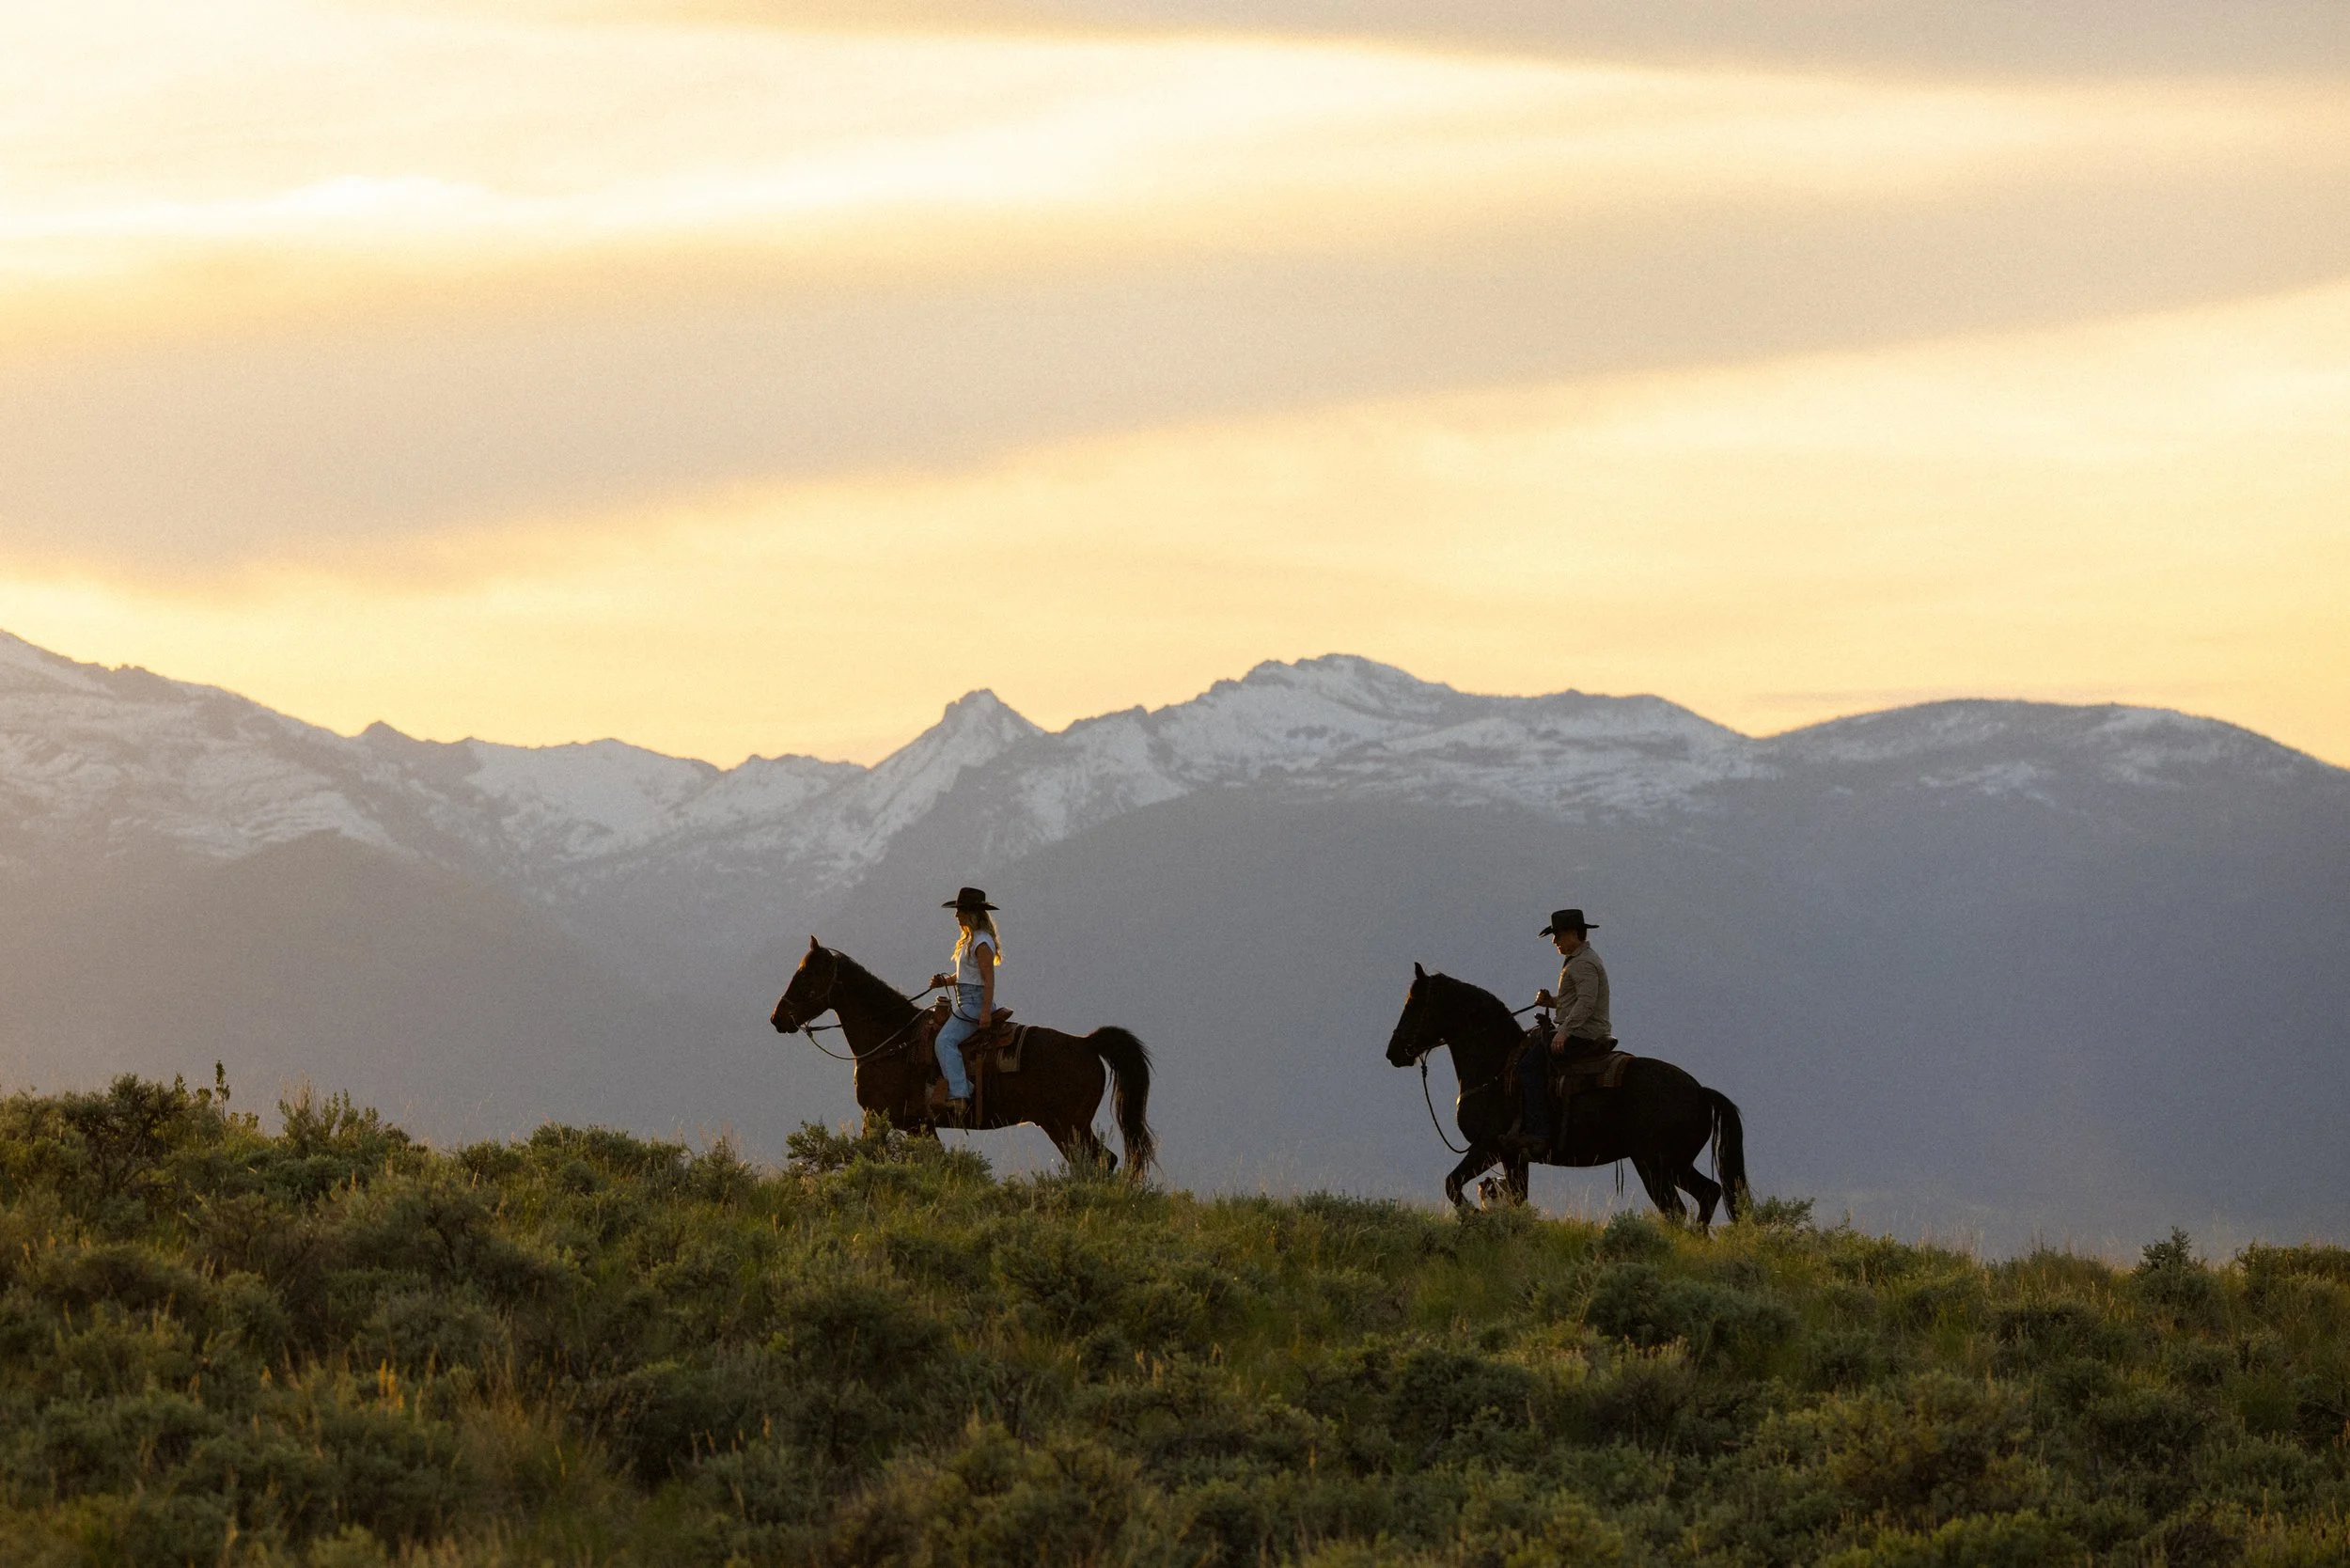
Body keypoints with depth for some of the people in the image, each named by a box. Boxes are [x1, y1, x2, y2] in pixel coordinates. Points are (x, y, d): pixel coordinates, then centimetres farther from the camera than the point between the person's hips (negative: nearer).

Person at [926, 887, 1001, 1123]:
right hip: (963, 1002, 11)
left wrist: (986, 1012, -26)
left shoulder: (981, 942, -14)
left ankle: (959, 1094, -33)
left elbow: (989, 978, -20)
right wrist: (944, 980, 6)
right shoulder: (969, 940, 17)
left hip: (975, 1003, -11)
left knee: (945, 1040, -26)